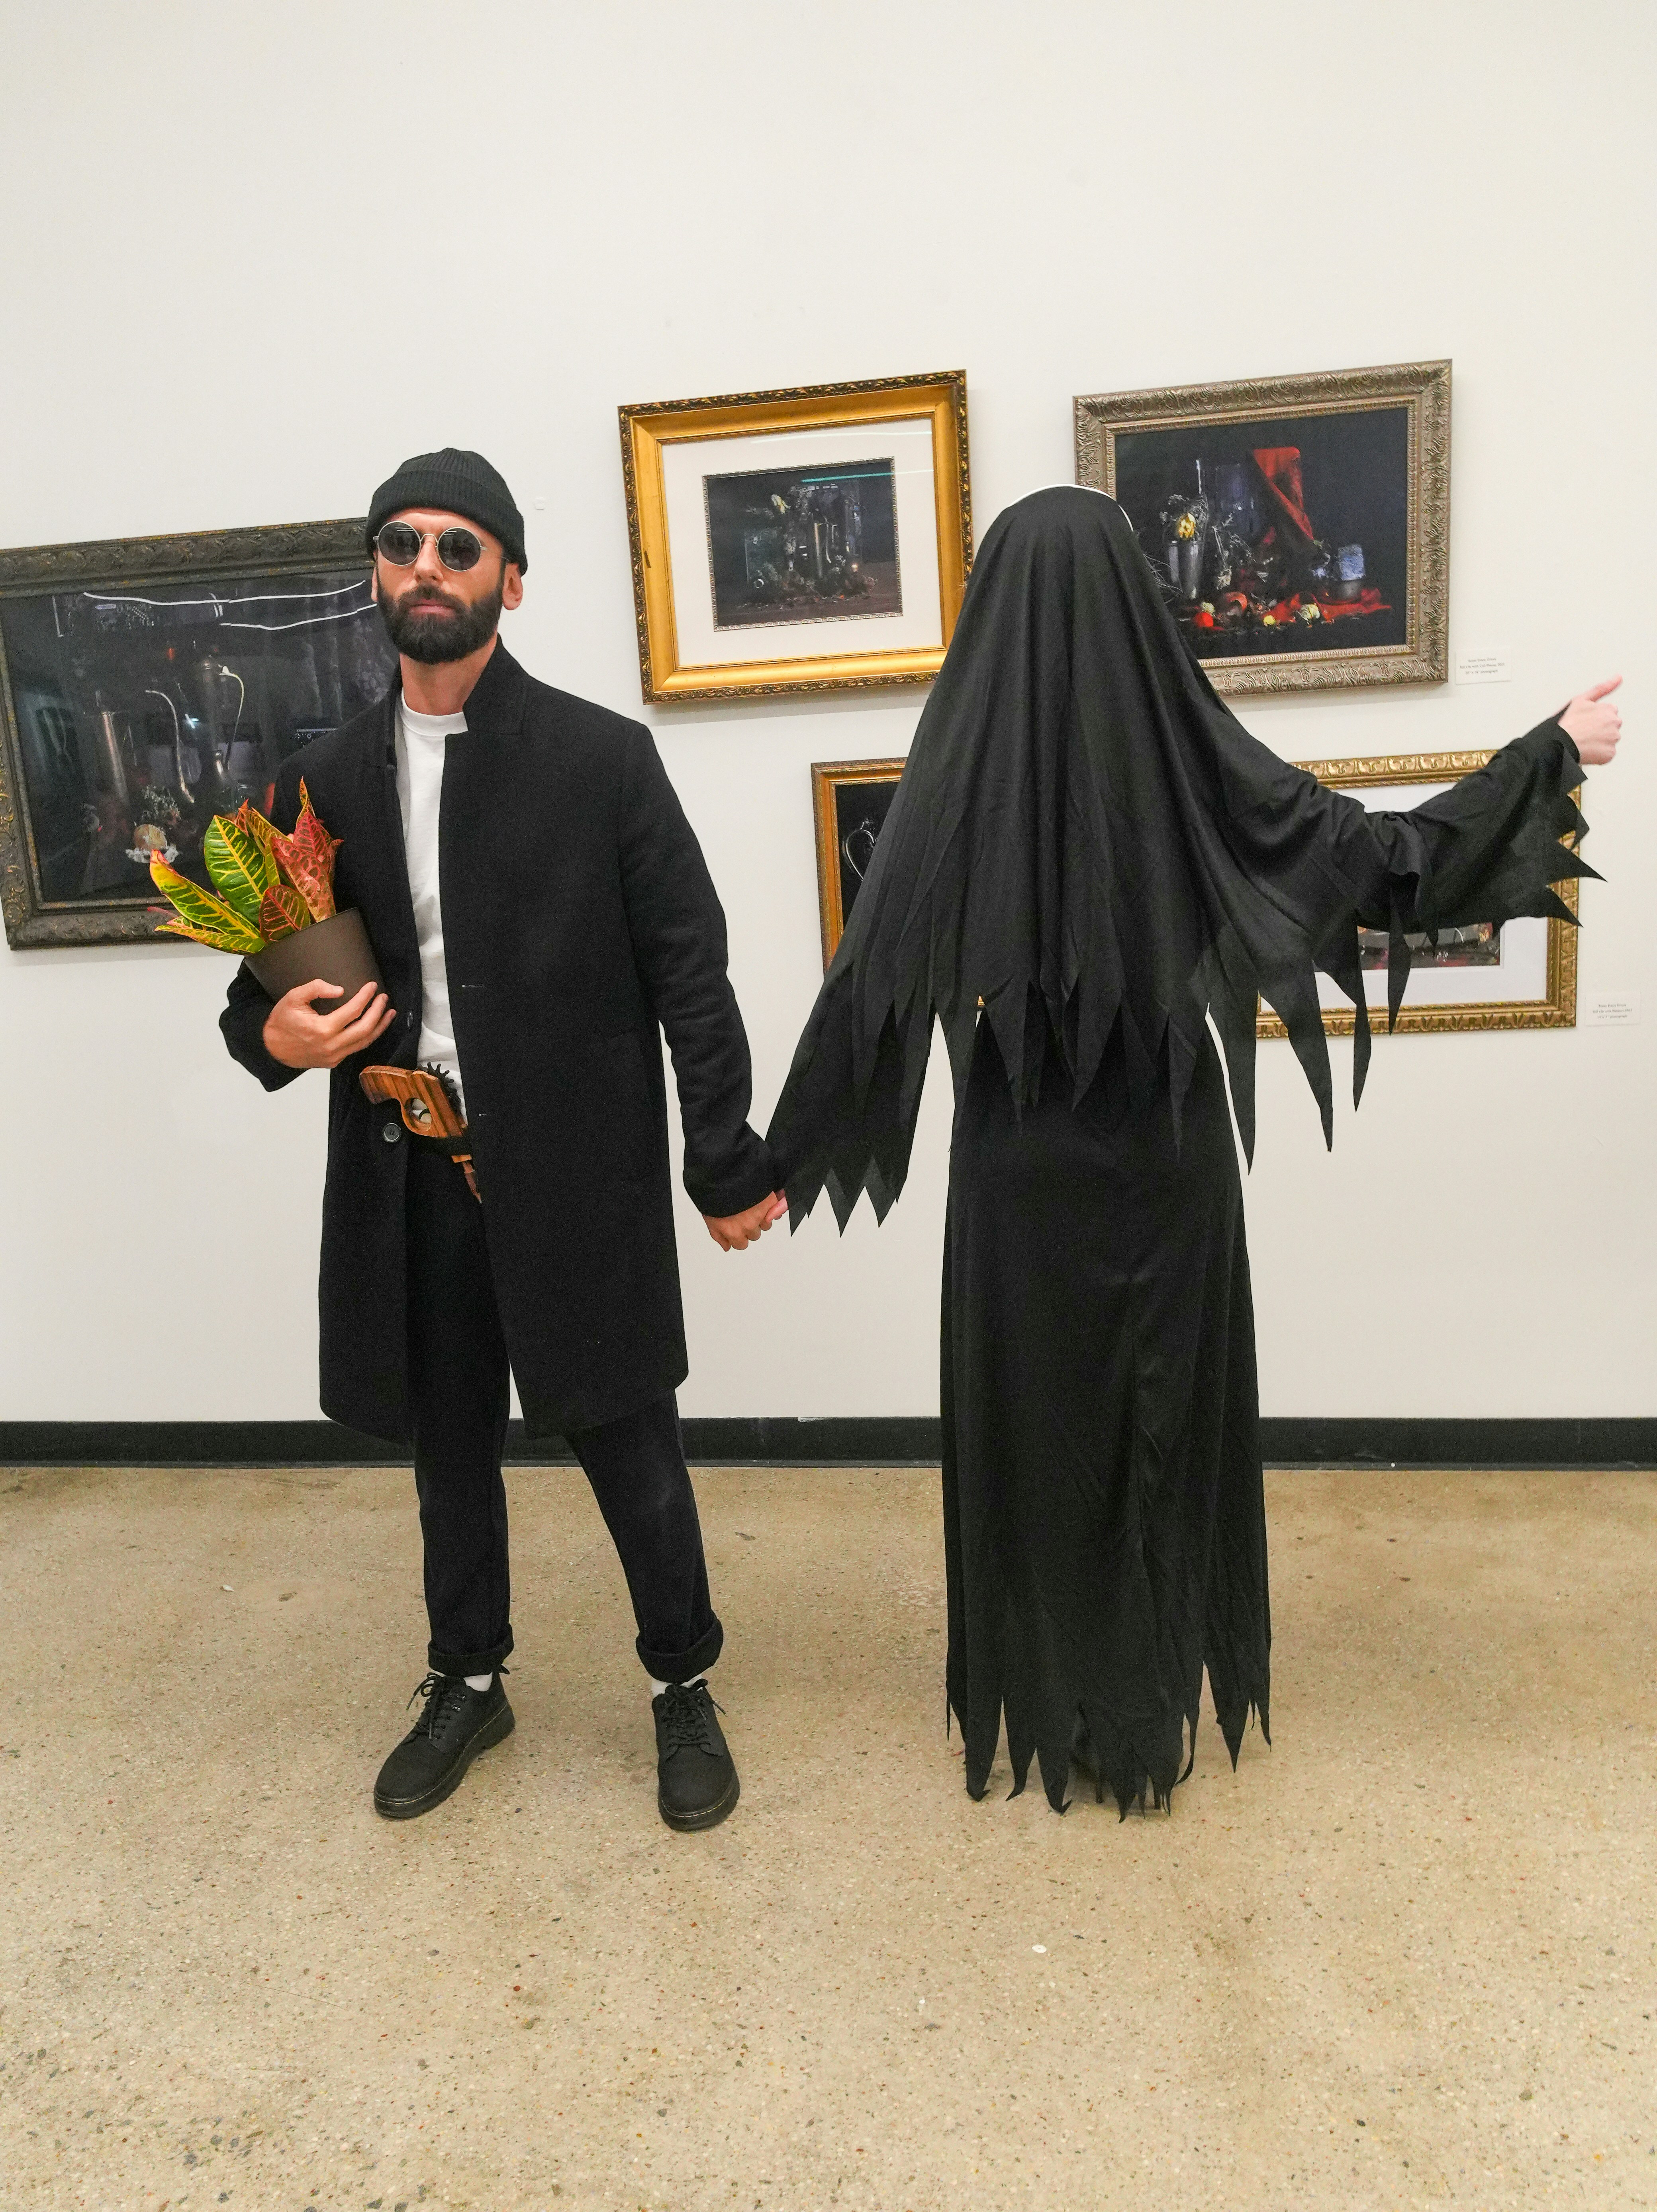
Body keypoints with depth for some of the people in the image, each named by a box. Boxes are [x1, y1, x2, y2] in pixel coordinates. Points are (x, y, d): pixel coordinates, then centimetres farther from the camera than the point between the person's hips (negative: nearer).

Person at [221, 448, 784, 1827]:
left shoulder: (603, 757, -5)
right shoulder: (329, 778, 7)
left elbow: (689, 967, -6)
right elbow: (276, 969, 14)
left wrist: (727, 1160, -9)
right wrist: (273, 1033, -10)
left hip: (581, 1170, -4)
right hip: (410, 1174, 4)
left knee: (626, 1438, 7)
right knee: (448, 1439, 18)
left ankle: (685, 1688, 30)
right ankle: (469, 1682, 39)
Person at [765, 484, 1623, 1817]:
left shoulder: (959, 767, -11)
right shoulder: (1192, 754, -11)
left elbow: (873, 981, -10)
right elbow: (1386, 859, -5)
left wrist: (786, 1158, -1)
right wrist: (1553, 756, 10)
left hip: (1021, 1161, 0)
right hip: (1165, 1149, 1)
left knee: (1031, 1429, 14)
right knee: (1169, 1416, 17)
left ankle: (1050, 1705, 28)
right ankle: (1155, 1708, 31)